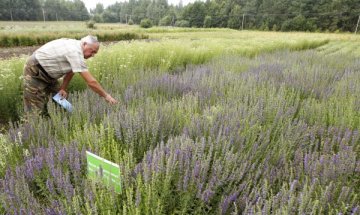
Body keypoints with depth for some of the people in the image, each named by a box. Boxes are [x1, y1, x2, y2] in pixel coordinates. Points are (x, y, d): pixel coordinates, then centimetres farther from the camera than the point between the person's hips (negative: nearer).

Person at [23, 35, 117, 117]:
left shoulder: (75, 46, -1)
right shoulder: (75, 52, -30)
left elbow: (70, 71, 8)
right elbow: (91, 82, -31)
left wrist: (62, 89, 0)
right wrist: (106, 96, -23)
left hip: (47, 73, 9)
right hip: (35, 71, -9)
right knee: (37, 109, -6)